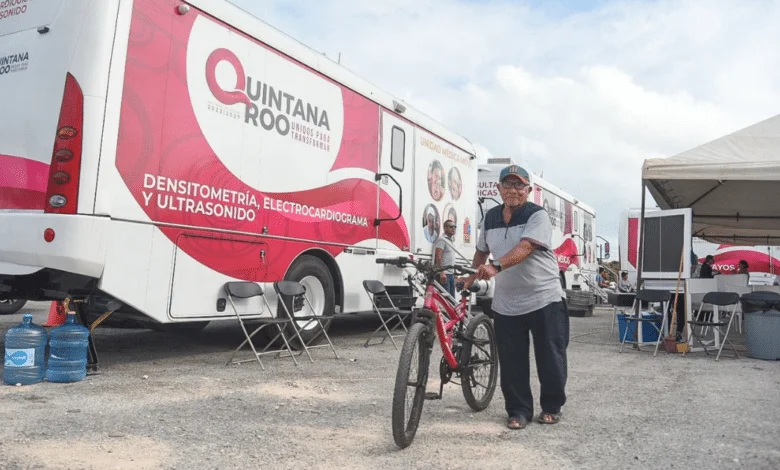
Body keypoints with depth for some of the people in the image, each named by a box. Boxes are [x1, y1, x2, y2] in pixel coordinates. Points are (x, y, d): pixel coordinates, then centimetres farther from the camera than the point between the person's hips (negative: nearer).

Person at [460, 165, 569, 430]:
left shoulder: (537, 215, -9)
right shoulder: (490, 218, 8)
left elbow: (524, 247, -26)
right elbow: (482, 251, 21)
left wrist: (496, 267, -39)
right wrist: (470, 278, 12)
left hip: (544, 299, -4)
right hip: (505, 304, 4)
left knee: (550, 358, 7)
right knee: (511, 363, 6)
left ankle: (552, 407, 27)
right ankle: (519, 410, 21)